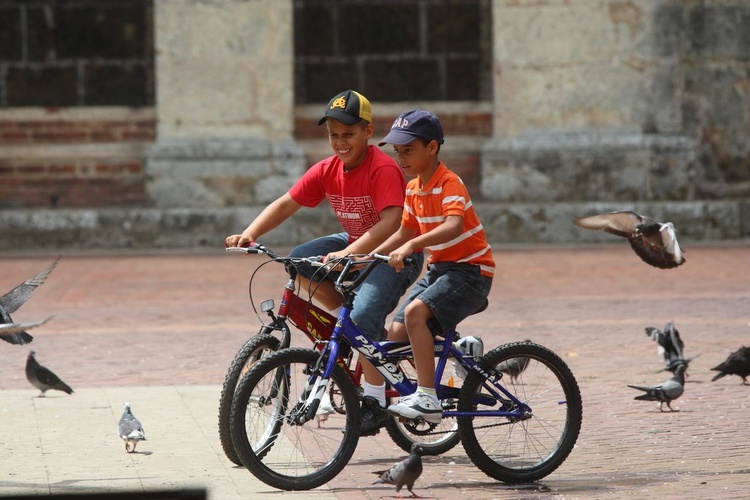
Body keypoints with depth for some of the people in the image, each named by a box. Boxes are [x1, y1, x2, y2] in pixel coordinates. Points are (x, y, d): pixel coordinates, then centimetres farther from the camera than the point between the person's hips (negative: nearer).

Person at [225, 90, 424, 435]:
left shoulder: (383, 169, -25)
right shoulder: (327, 171, -4)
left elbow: (391, 221, -38)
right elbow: (286, 204, -2)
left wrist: (348, 253, -49)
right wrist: (249, 235, -18)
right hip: (354, 244, 8)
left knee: (364, 316, -27)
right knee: (299, 261, -9)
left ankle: (375, 403, -13)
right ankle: (347, 321, 4)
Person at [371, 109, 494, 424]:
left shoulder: (449, 184, -18)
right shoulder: (414, 189, 8)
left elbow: (453, 226, -36)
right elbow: (405, 232, 18)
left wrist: (410, 247, -47)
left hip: (469, 270, -8)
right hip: (438, 268, 8)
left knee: (416, 312, -30)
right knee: (397, 333, -4)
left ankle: (428, 399, -30)